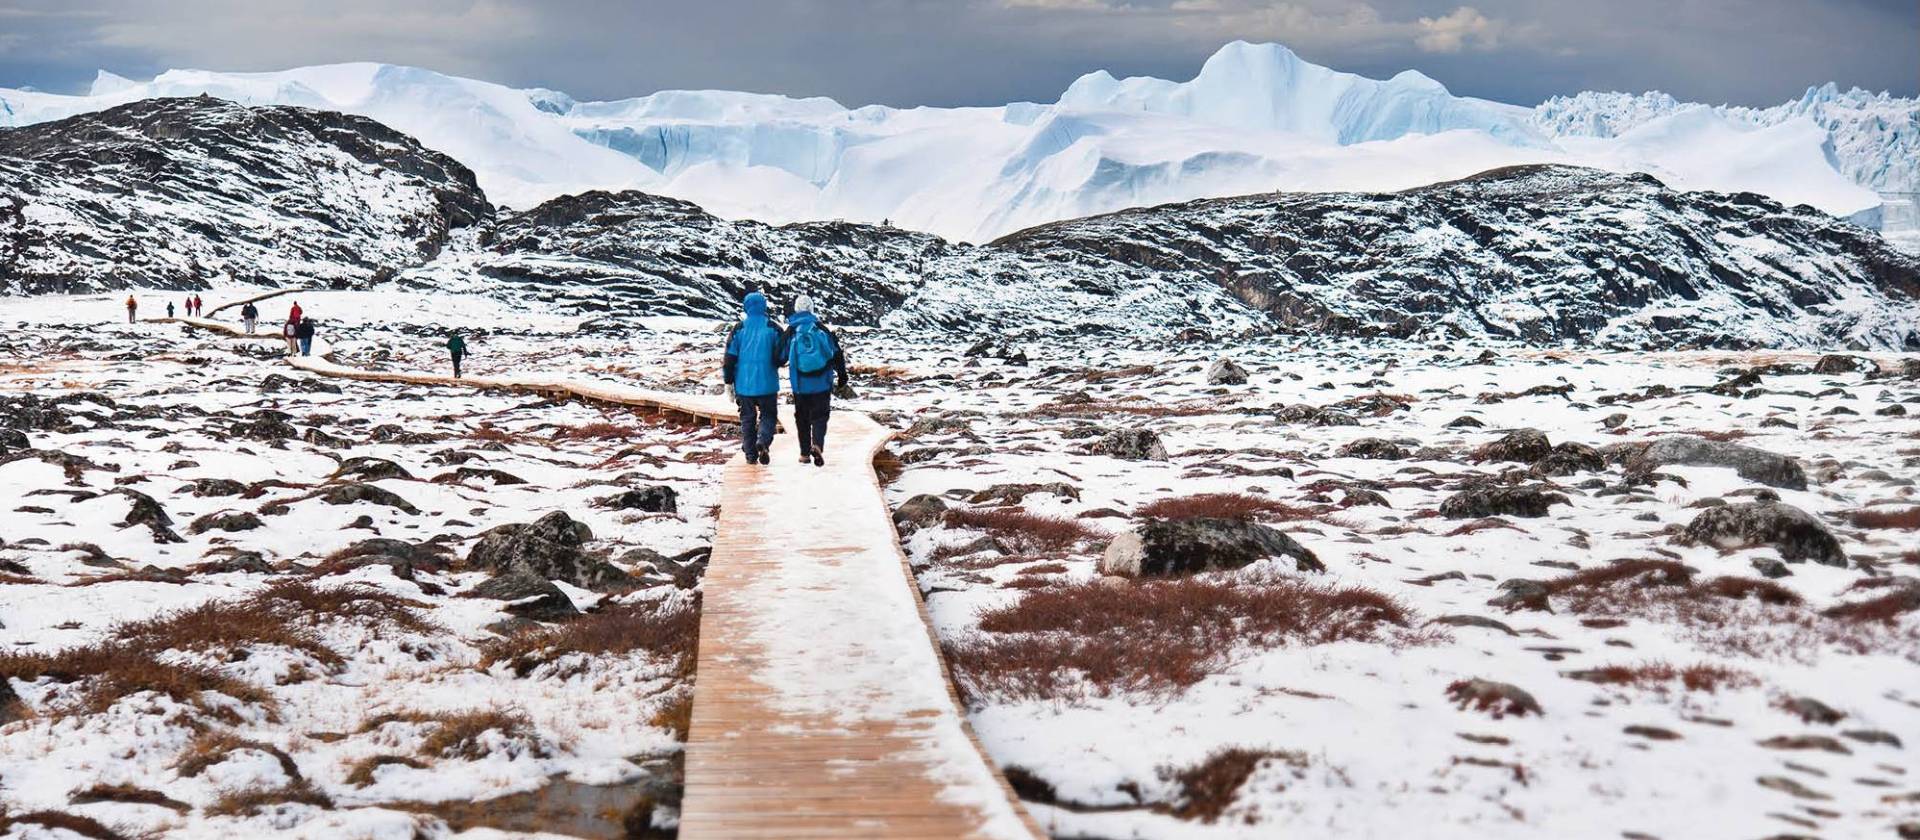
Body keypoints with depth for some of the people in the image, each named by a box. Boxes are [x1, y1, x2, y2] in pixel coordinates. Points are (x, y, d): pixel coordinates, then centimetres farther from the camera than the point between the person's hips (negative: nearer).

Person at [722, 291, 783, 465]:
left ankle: (750, 454, 9)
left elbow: (730, 357, -2)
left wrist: (728, 382, 5)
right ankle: (763, 442, -17)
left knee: (747, 418, 12)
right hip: (767, 383, -1)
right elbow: (782, 356, -3)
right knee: (768, 415, 9)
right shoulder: (773, 328, -4)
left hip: (744, 384, 1)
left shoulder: (739, 329, -1)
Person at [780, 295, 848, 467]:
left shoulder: (790, 332, -2)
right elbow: (837, 352, 3)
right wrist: (842, 375, 12)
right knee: (820, 416, 5)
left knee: (802, 418, 13)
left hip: (800, 384, 0)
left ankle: (805, 453, 13)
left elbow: (781, 358, 4)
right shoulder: (822, 329, 1)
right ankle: (817, 445, -20)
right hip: (822, 383, 0)